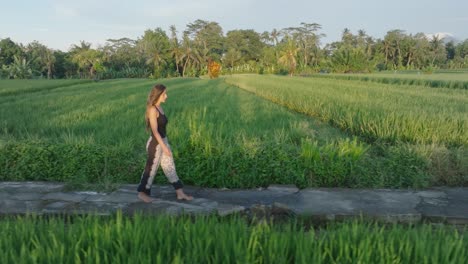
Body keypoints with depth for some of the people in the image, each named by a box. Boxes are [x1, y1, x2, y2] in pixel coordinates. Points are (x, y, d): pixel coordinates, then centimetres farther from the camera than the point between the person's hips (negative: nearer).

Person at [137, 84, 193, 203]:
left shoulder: (159, 108, 8)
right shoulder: (152, 109, -20)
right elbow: (154, 131, -24)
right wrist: (164, 147, -26)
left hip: (163, 141, 9)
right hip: (155, 144, -9)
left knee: (170, 168, 11)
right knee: (151, 169, 7)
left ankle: (180, 193, 17)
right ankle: (142, 193, 25)